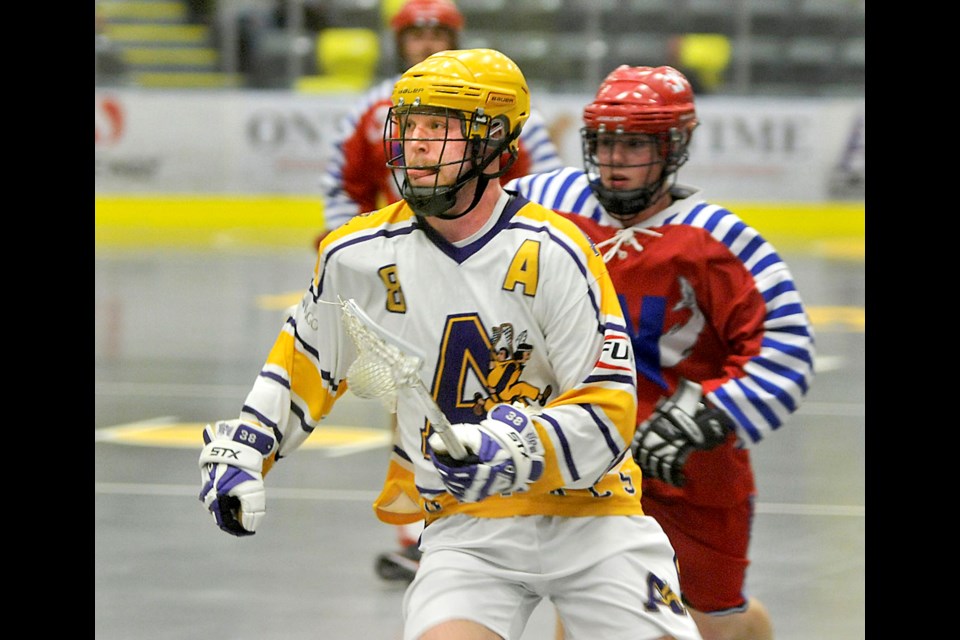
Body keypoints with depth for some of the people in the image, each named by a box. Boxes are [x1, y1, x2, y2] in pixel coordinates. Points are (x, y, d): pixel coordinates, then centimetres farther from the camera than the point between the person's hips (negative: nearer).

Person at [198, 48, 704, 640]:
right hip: (466, 530, 1)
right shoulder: (360, 256, -2)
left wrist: (516, 452, -32)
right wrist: (244, 448, 10)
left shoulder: (553, 253, -15)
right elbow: (308, 359, 18)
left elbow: (607, 413, -17)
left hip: (586, 515, -1)